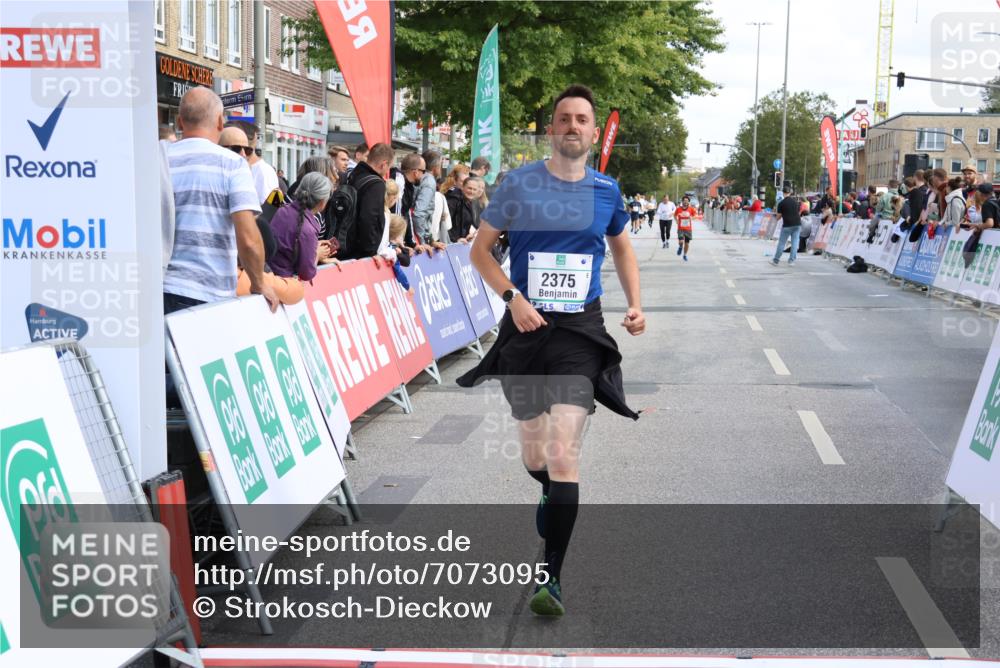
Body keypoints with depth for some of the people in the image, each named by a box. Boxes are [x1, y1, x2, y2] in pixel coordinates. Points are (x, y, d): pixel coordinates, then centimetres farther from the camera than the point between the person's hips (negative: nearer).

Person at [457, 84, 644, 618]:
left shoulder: (606, 191, 5)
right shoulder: (519, 184, -1)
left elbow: (622, 248, 22)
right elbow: (480, 249, 4)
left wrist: (634, 304, 7)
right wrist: (512, 297, -12)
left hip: (579, 333, 0)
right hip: (525, 329, 1)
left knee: (563, 455, -13)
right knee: (534, 457, 13)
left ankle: (551, 577, -7)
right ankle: (550, 497, 50)